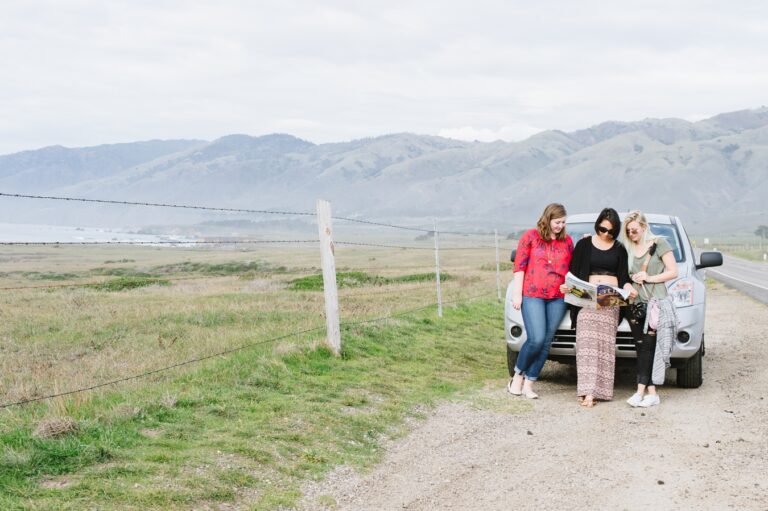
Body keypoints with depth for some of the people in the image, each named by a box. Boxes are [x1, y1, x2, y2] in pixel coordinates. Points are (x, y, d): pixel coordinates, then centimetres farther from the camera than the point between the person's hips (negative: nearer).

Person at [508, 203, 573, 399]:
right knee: (536, 340, -14)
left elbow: (571, 269, 18)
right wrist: (517, 293, -5)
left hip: (558, 298, 4)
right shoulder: (531, 236, 1)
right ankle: (518, 375, 8)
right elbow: (519, 266, 0)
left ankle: (528, 383, 10)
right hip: (532, 295, -4)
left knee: (546, 342, 1)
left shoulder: (567, 240, 10)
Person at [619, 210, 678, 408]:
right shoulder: (627, 249, 15)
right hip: (635, 303, 5)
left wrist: (649, 278, -9)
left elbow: (673, 272, -2)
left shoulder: (659, 243, 1)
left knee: (648, 347, -9)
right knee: (642, 348, 2)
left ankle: (641, 391, -10)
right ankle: (651, 393, 5)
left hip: (656, 302, -5)